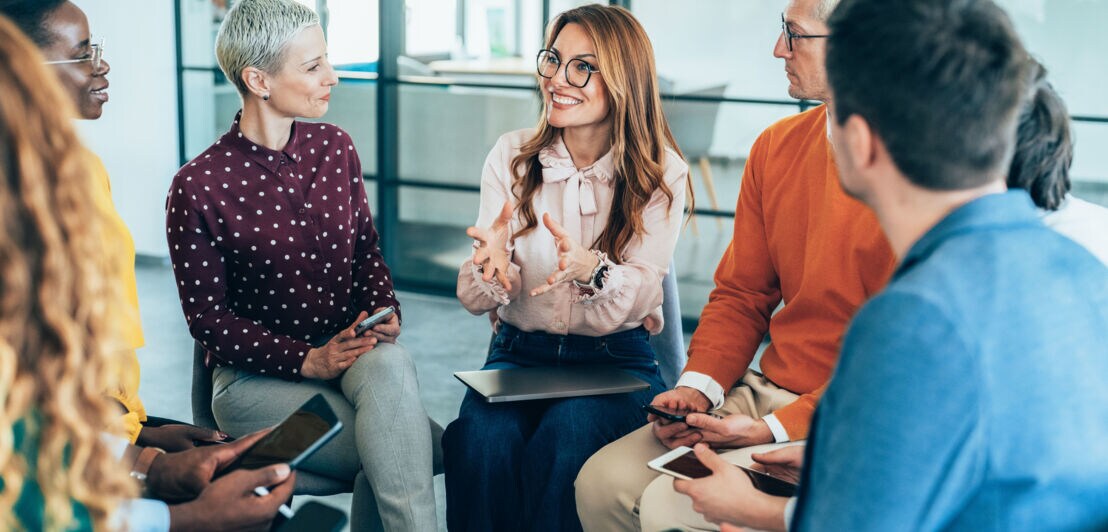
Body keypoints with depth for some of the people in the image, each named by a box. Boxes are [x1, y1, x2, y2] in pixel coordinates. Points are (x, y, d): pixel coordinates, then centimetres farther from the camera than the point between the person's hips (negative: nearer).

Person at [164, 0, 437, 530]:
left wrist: (384, 313, -8)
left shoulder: (336, 147, 6)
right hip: (255, 377, -4)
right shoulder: (198, 187, -10)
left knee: (389, 363, -34)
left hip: (356, 355, 5)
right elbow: (207, 318, -8)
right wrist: (308, 360, -18)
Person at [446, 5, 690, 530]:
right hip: (519, 353, 2)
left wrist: (591, 269, -33)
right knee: (482, 438, -29)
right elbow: (474, 299, -1)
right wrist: (492, 268, -26)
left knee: (565, 435, -33)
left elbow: (640, 298, -11)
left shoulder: (662, 173, -3)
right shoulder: (511, 156, 2)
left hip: (617, 361, -2)